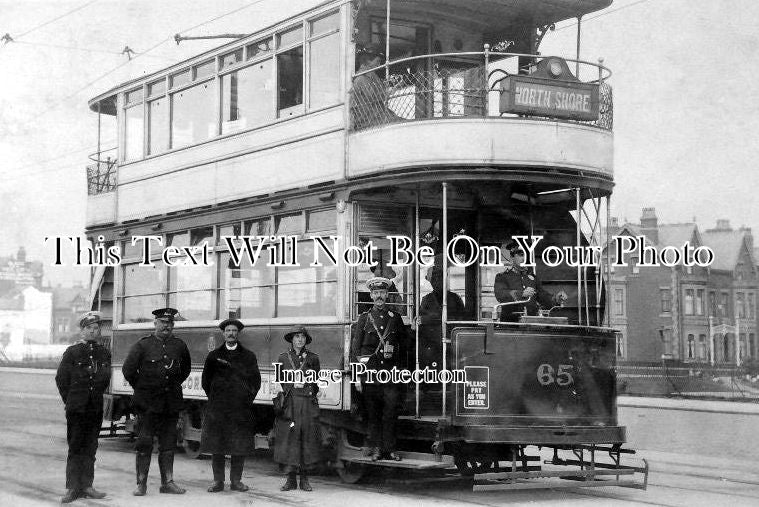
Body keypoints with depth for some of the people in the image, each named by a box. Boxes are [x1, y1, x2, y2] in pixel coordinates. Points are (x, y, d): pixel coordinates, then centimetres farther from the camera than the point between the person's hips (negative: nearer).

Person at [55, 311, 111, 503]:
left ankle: (86, 486, 12)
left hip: (96, 408, 3)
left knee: (90, 449, 7)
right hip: (76, 409, -3)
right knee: (75, 448, -2)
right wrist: (70, 401, 2)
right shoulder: (72, 352, 0)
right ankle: (73, 488, 0)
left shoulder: (104, 353, 10)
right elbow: (61, 378, 1)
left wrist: (97, 398, 6)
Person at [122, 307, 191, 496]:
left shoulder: (179, 346, 7)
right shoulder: (143, 345, -4)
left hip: (171, 402, 4)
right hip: (147, 403, -3)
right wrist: (141, 388, 3)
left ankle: (167, 482, 14)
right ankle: (141, 484, 4)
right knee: (144, 444, -2)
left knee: (168, 444, 8)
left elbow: (185, 369, 23)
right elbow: (128, 370, -1)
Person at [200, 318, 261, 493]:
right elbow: (205, 380, 15)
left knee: (240, 446, 0)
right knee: (216, 446, -1)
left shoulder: (248, 356, 11)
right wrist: (213, 397, 7)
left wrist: (248, 398, 4)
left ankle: (236, 481, 8)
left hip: (241, 408, 0)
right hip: (217, 408, 0)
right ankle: (218, 481, 6)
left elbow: (256, 380, 13)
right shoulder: (214, 356, 11)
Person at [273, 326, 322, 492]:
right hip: (288, 403, 0)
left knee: (308, 437, -1)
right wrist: (293, 383, -7)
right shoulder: (283, 357, 9)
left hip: (308, 403, 1)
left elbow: (317, 382, 12)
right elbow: (279, 381, 9)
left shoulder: (313, 358, 10)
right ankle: (290, 479, 2)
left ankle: (304, 479, 7)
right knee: (288, 437, -4)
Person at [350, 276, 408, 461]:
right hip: (370, 373, -1)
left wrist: (401, 370, 7)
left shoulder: (395, 318, 11)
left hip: (391, 372, 1)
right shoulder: (364, 318, 7)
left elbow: (404, 344, 18)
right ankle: (376, 448, 8)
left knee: (391, 412, -3)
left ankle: (390, 448, 4)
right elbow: (355, 348, 5)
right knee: (373, 413, 1)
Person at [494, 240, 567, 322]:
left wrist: (556, 299, -2)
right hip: (510, 322, -4)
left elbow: (543, 297, 19)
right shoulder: (502, 277, 8)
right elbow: (500, 295, -10)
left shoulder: (533, 277, 22)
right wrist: (522, 294, -23)